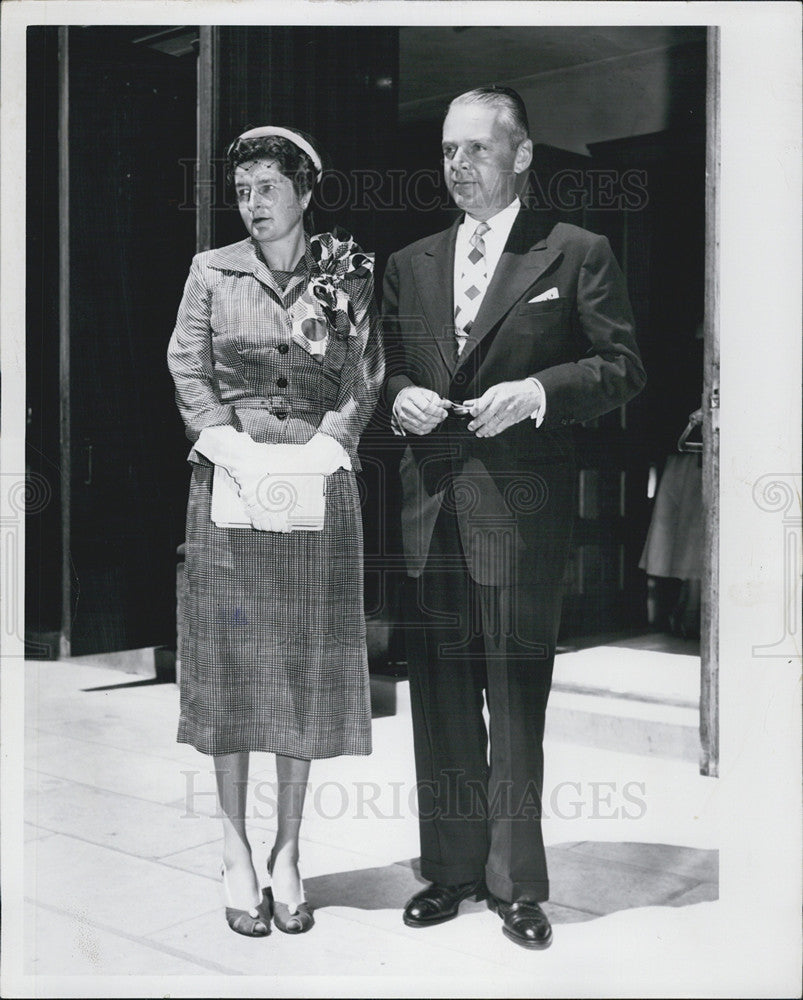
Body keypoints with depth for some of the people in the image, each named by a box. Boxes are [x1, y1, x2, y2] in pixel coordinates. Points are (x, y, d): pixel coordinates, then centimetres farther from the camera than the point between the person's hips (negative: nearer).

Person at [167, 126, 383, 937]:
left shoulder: (347, 277, 6)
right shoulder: (210, 272, 9)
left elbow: (365, 380, -1)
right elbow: (187, 371, 2)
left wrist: (318, 450, -15)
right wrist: (236, 449, -12)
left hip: (317, 487, 0)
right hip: (230, 488, 0)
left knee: (307, 669, 3)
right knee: (228, 663, 1)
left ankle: (287, 856, 15)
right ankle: (237, 859, 12)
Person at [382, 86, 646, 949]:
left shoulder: (575, 254, 3)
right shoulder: (410, 265, 16)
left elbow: (623, 367, 0)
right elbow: (383, 368, 21)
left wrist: (537, 391, -14)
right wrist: (399, 397, -1)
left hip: (521, 508, -4)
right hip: (429, 506, 4)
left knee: (516, 700, 2)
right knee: (439, 700, 10)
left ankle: (516, 883, 17)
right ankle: (452, 868, 25)